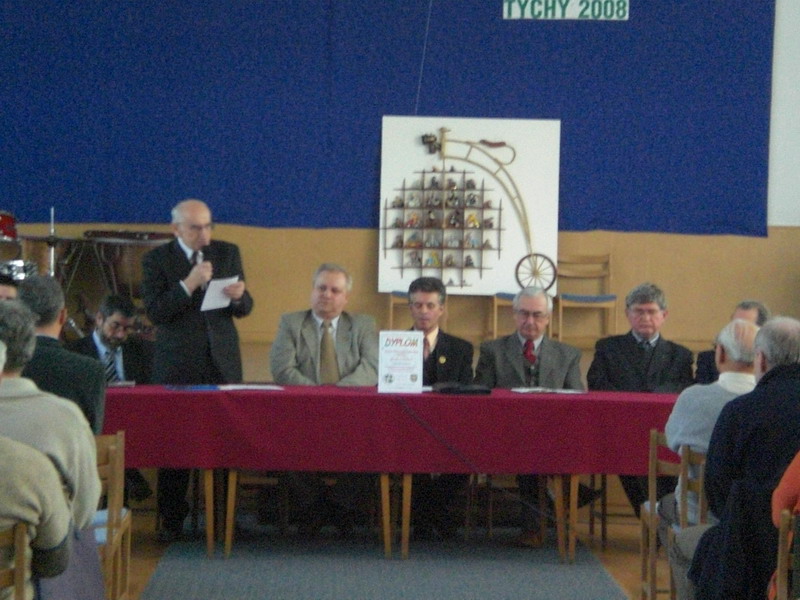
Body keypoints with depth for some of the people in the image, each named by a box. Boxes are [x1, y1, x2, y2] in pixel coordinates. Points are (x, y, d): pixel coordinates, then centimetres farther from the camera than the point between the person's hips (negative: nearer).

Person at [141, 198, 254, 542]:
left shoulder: (228, 253, 9)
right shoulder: (157, 259, 0)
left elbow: (244, 309, 10)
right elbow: (154, 312, -10)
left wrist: (239, 296, -13)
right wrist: (188, 285, -21)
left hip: (222, 362, 2)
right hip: (177, 365, -2)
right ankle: (172, 520, 7)